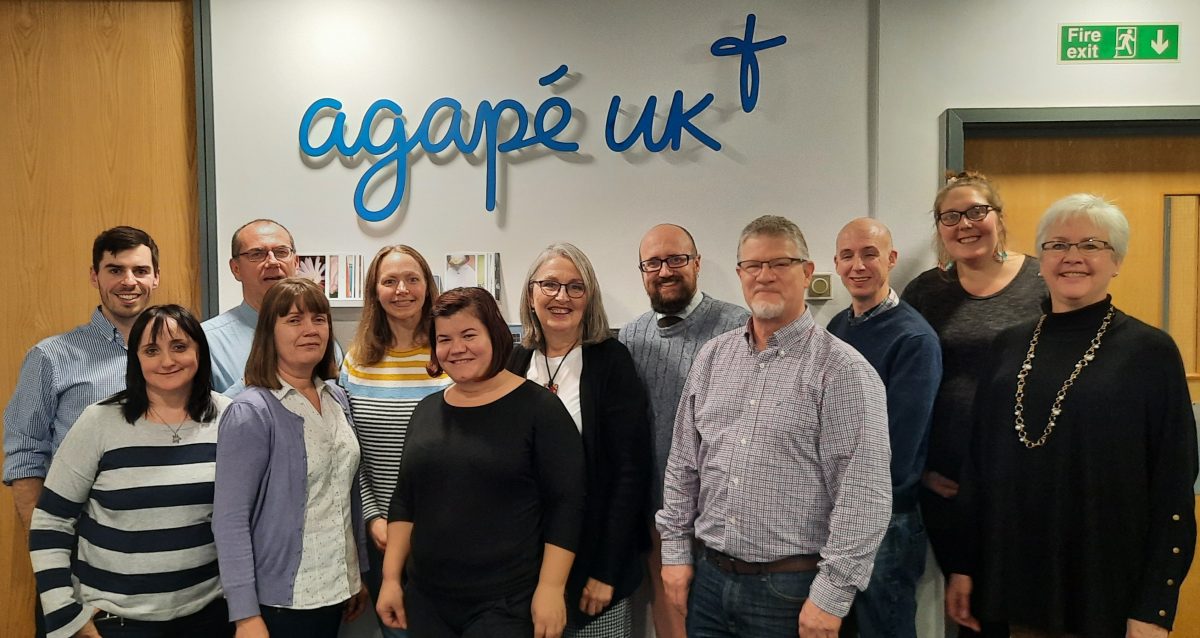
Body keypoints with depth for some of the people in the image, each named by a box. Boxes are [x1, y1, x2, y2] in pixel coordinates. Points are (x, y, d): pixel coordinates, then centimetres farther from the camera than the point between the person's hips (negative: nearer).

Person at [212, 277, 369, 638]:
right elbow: (230, 520, -17)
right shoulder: (251, 413, -15)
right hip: (280, 599, -6)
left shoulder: (337, 399, 4)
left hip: (336, 590, 6)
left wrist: (358, 573, 14)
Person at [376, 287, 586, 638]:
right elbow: (404, 502, 12)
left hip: (507, 605, -5)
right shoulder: (426, 411, 8)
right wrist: (391, 578, 8)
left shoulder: (539, 408, -9)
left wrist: (551, 588, -16)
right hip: (426, 600, 5)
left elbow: (565, 505, -12)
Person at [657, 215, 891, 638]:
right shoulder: (712, 357, 6)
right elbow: (683, 464, 11)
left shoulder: (842, 369, -11)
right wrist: (676, 550, 8)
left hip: (793, 588, -5)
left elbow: (864, 496, -14)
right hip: (708, 577, 5)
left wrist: (831, 595, -15)